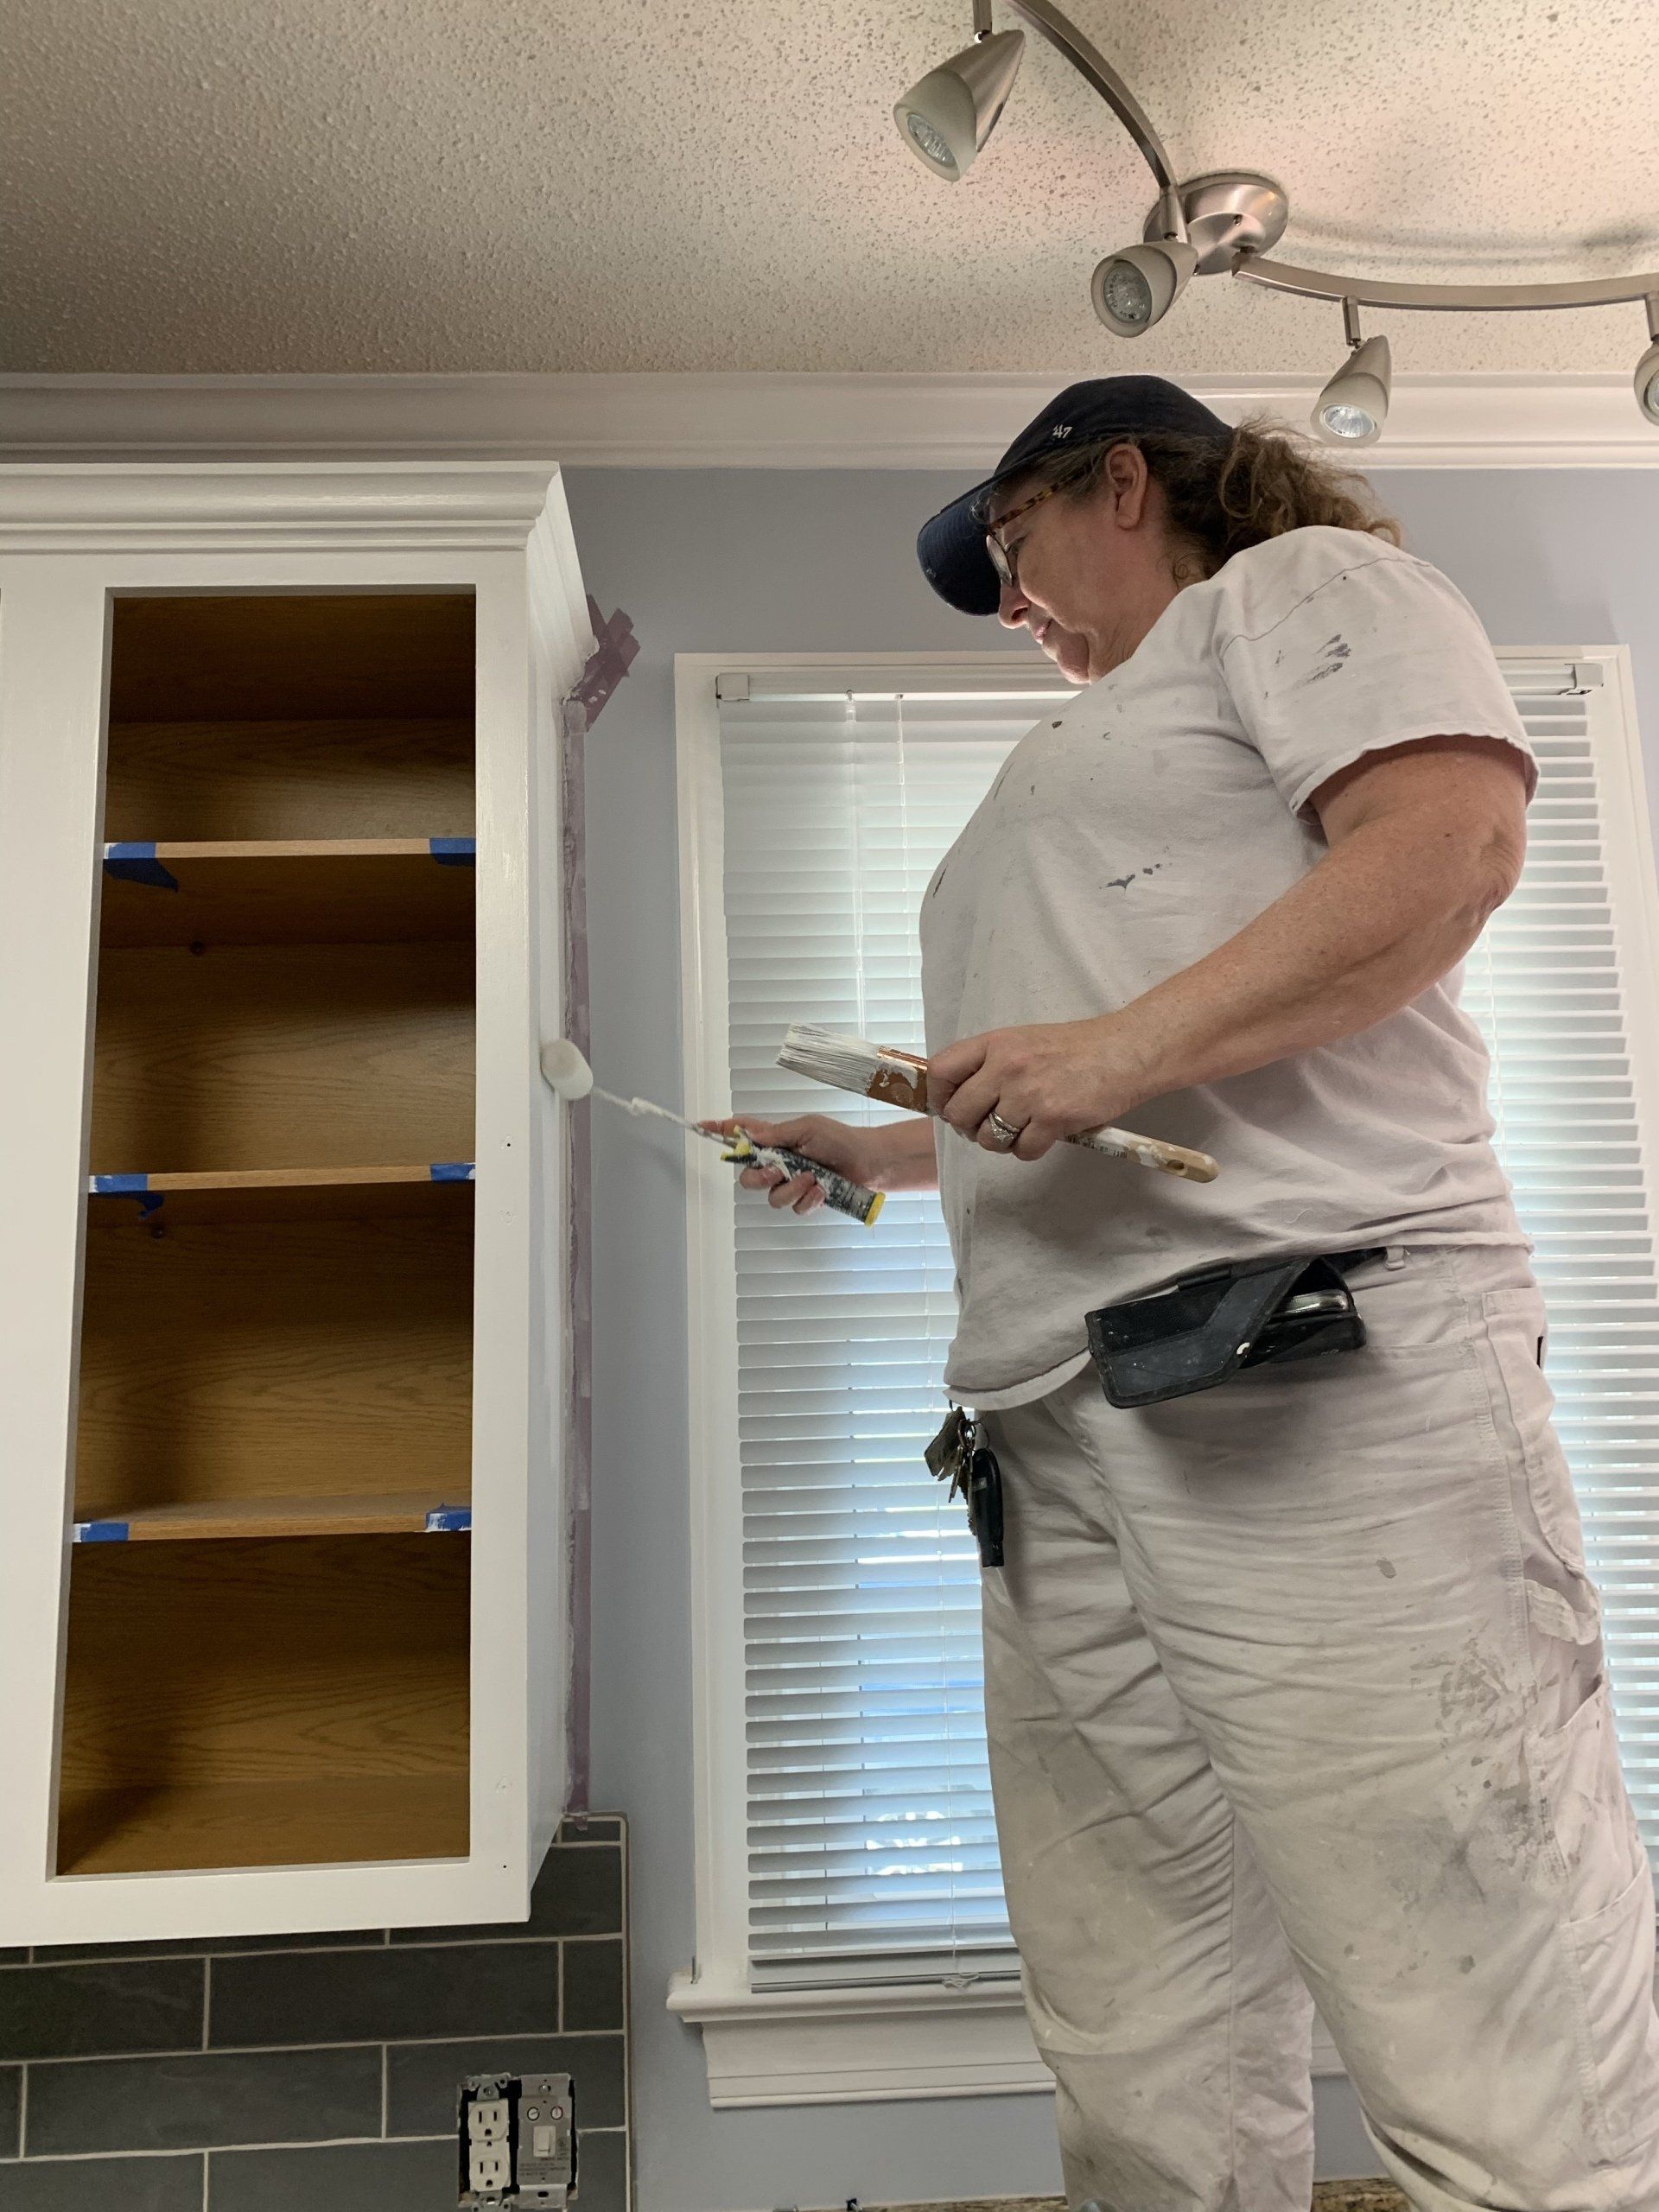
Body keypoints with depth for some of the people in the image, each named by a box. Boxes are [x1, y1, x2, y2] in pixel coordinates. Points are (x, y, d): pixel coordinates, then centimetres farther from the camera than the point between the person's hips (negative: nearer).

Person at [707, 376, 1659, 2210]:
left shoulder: (1298, 584, 11)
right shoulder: (1088, 748, 34)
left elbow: (1454, 839, -11)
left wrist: (1115, 1049, -16)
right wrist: (874, 1155, 44)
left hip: (1315, 1385, -8)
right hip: (1065, 1438, 9)